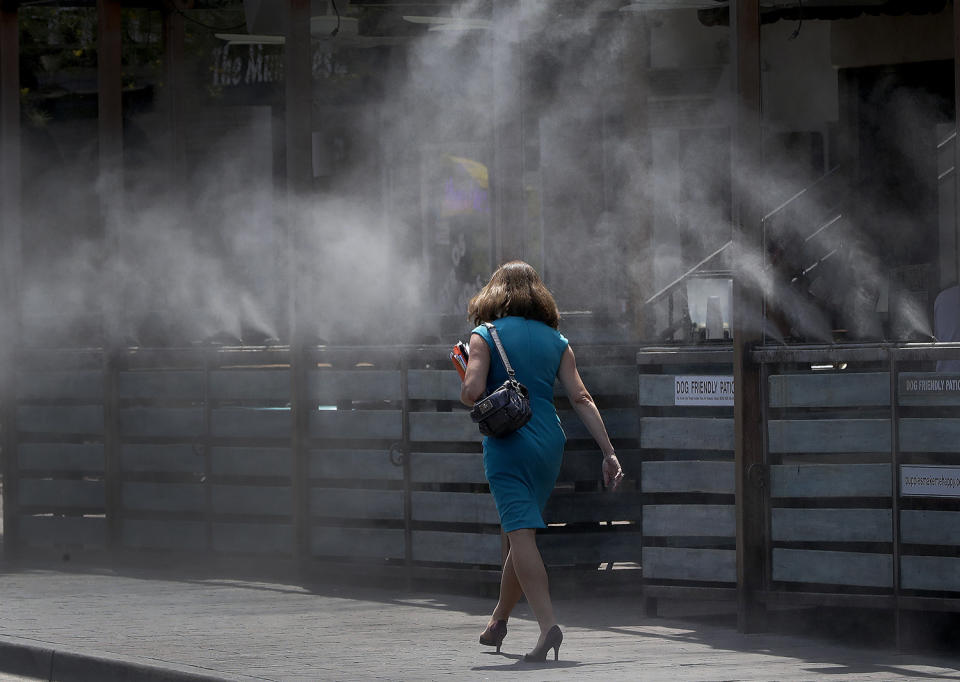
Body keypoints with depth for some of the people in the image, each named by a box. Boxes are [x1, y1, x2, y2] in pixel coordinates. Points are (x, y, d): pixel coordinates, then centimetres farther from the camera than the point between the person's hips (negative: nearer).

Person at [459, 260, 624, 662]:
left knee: (521, 534, -11)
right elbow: (581, 398, 2)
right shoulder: (555, 340, 10)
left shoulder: (485, 336, -2)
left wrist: (467, 397, 10)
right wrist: (609, 452, -1)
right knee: (522, 532, 19)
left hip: (507, 444, -5)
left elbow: (472, 391, -15)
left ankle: (547, 624, -27)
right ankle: (498, 621, 33)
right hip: (549, 444, 5)